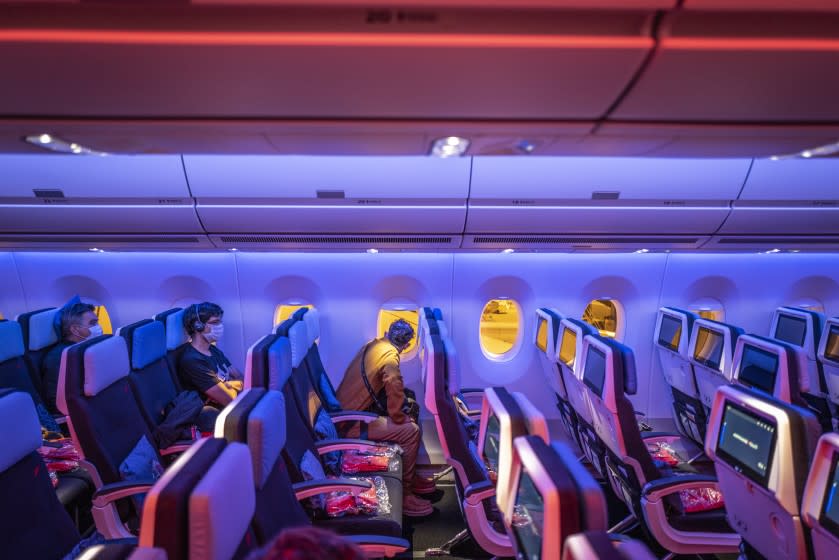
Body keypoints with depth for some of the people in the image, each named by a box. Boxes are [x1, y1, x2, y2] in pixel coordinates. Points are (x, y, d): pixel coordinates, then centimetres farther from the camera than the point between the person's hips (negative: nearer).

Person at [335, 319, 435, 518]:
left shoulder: (373, 345, 10)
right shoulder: (389, 356, -16)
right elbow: (394, 388, -29)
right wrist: (398, 417, -12)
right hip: (352, 423, -9)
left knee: (408, 420, 15)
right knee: (410, 431, -12)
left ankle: (410, 477, 24)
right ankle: (403, 495, -4)